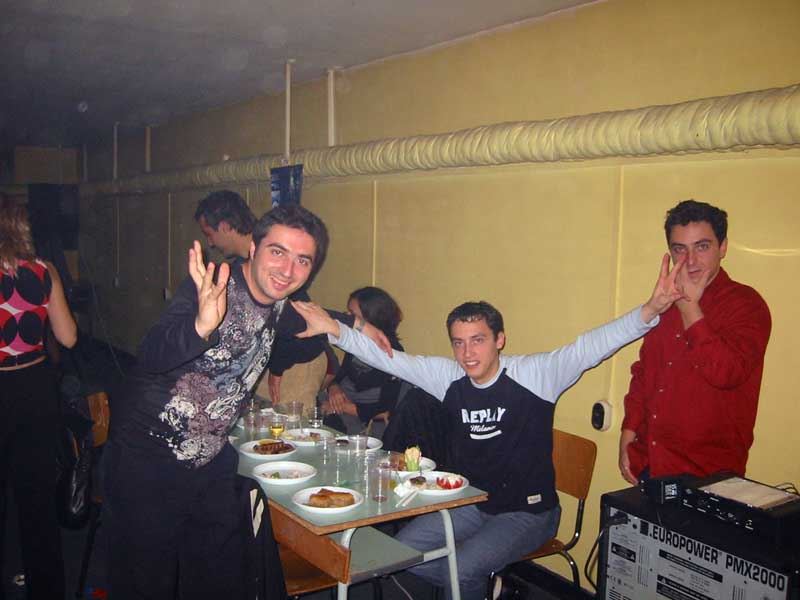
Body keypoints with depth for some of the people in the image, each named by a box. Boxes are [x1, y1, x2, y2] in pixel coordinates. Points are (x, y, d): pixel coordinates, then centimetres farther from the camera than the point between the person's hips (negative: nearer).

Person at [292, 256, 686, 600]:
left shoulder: (533, 374, -17)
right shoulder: (448, 377, -4)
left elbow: (590, 347, -27)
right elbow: (389, 358, -6)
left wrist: (650, 310, -41)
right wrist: (334, 330, -17)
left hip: (528, 511, -6)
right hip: (471, 503, 6)